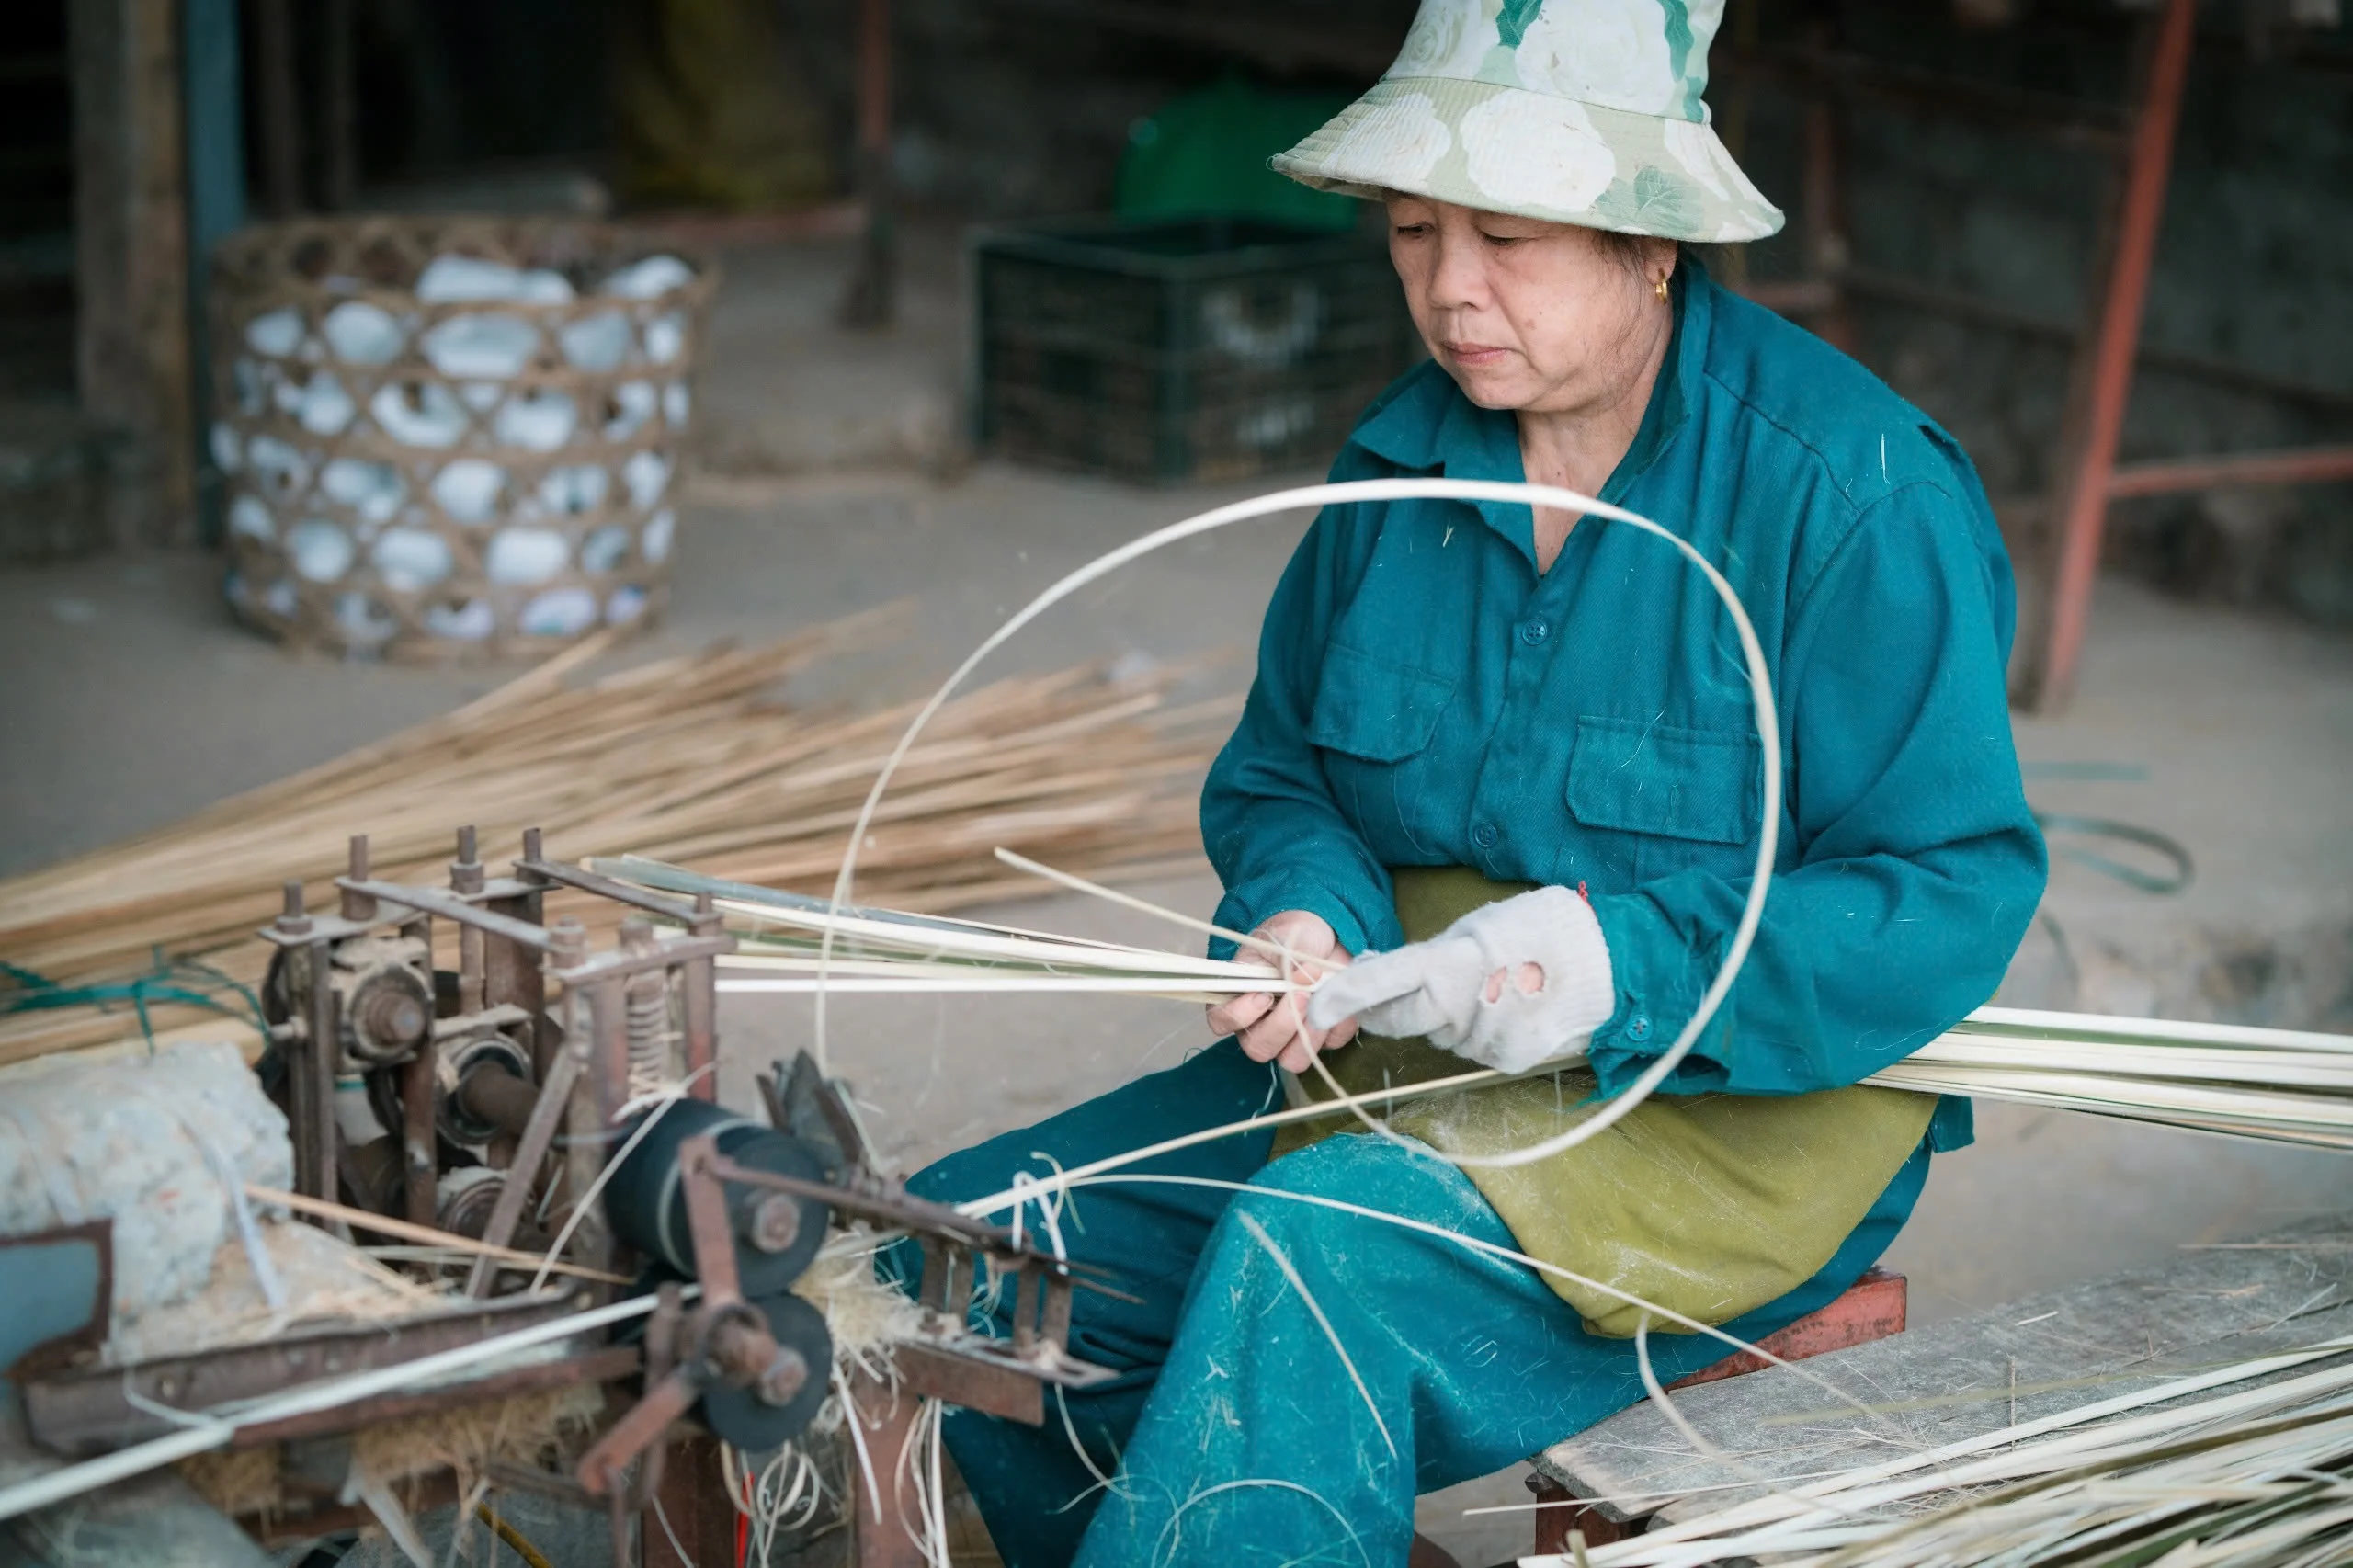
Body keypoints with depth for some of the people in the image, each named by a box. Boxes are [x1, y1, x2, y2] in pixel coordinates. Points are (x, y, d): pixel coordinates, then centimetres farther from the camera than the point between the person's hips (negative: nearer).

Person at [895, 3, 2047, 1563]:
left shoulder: (1855, 486, -14)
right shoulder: (1405, 455, 5)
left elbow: (1955, 892, -16)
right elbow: (1278, 775, 14)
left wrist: (1621, 964, -27)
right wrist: (1303, 913, -10)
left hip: (1744, 1111, -6)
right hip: (1399, 1065, 7)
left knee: (1314, 1252, -33)